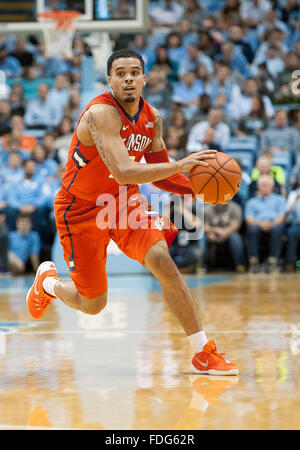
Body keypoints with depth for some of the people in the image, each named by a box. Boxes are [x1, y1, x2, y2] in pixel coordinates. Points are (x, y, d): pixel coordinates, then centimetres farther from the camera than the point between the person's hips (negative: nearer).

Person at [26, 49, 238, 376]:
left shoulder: (152, 117, -3)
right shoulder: (101, 113, -27)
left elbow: (158, 173, 8)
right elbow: (123, 172, -38)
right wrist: (180, 165, -42)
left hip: (125, 201, 5)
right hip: (82, 209, -5)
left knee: (164, 263, -17)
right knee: (92, 304, 3)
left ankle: (204, 355, -12)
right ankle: (47, 282, 39)